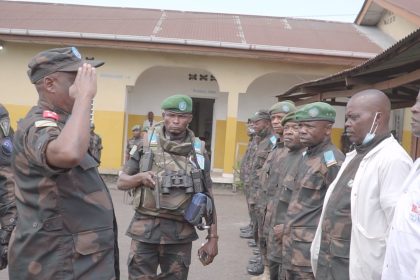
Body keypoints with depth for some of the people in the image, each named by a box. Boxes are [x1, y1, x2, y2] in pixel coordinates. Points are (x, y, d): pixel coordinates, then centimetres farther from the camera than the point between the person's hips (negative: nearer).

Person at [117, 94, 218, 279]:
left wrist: (213, 237, 2)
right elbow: (121, 182, 7)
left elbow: (208, 197, 6)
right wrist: (140, 177, -14)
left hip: (181, 234, 1)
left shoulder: (198, 151, 4)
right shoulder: (147, 143, 2)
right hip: (145, 230, 0)